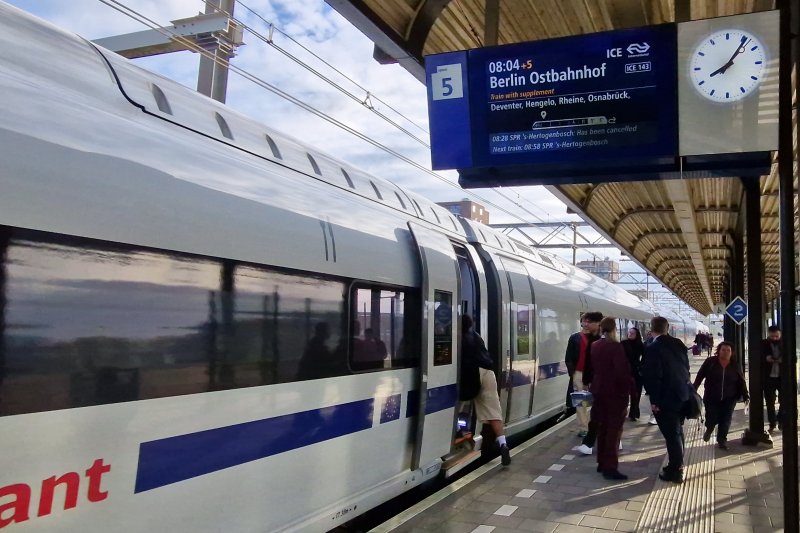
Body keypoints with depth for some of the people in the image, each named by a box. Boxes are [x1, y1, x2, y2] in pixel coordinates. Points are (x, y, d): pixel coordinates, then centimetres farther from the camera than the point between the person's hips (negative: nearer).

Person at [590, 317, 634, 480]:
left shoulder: (594, 346, 5)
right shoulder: (615, 346, -18)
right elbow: (623, 372, -20)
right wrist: (629, 388, -9)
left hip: (599, 391, 7)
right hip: (615, 392, -7)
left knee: (602, 428, 15)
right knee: (614, 430, -2)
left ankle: (602, 463, 22)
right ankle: (610, 467, -2)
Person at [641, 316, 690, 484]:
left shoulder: (652, 348, -17)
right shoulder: (679, 344, 5)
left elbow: (652, 376, -20)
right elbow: (686, 367, 10)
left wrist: (654, 400, -14)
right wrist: (684, 387, 19)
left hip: (665, 398, -8)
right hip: (681, 394, 8)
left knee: (671, 434, -1)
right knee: (677, 430, 20)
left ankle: (675, 471, 6)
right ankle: (678, 464, 33)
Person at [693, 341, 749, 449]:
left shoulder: (735, 366, 0)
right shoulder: (710, 362, -7)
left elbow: (741, 381, 4)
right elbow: (700, 376, -2)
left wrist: (745, 395, -2)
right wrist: (693, 390, -5)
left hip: (729, 399, 2)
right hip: (711, 398, -2)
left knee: (725, 421, 2)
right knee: (711, 419, -2)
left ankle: (722, 440, 20)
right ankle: (709, 429, 33)